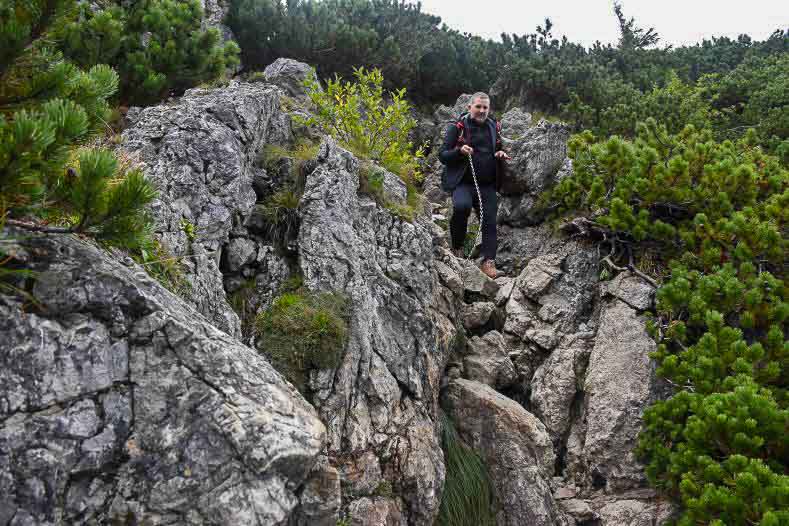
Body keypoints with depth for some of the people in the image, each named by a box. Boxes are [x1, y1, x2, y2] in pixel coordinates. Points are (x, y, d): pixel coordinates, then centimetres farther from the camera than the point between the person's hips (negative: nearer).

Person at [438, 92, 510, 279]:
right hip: (463, 182, -4)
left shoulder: (494, 128, 14)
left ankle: (489, 262, -5)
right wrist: (459, 151, -20)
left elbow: (499, 151, 28)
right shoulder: (457, 127, 1)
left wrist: (502, 155, 3)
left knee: (489, 221, -6)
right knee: (462, 206, -31)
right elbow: (442, 156, -1)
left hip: (488, 185, 5)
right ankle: (457, 247, -11)